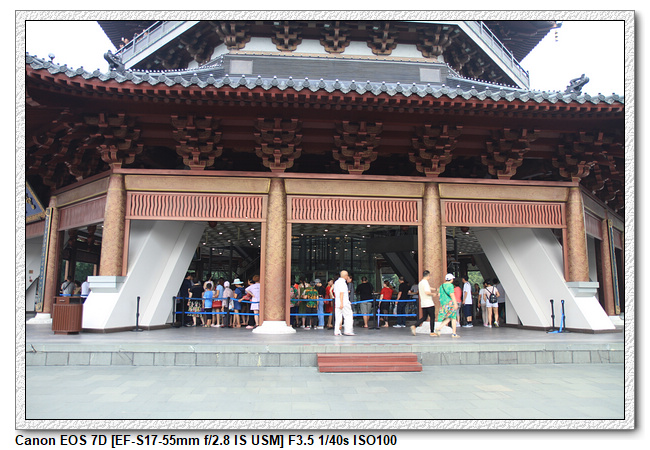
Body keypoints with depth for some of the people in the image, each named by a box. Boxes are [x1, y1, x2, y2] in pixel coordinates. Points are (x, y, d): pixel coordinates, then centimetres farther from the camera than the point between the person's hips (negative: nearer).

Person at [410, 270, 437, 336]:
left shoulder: (420, 283, 14)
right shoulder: (425, 282, -14)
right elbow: (427, 292, -26)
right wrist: (433, 294, -9)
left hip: (423, 304, 8)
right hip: (429, 303, -8)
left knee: (424, 317, 11)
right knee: (432, 317, 3)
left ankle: (414, 326, -5)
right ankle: (432, 332, 7)